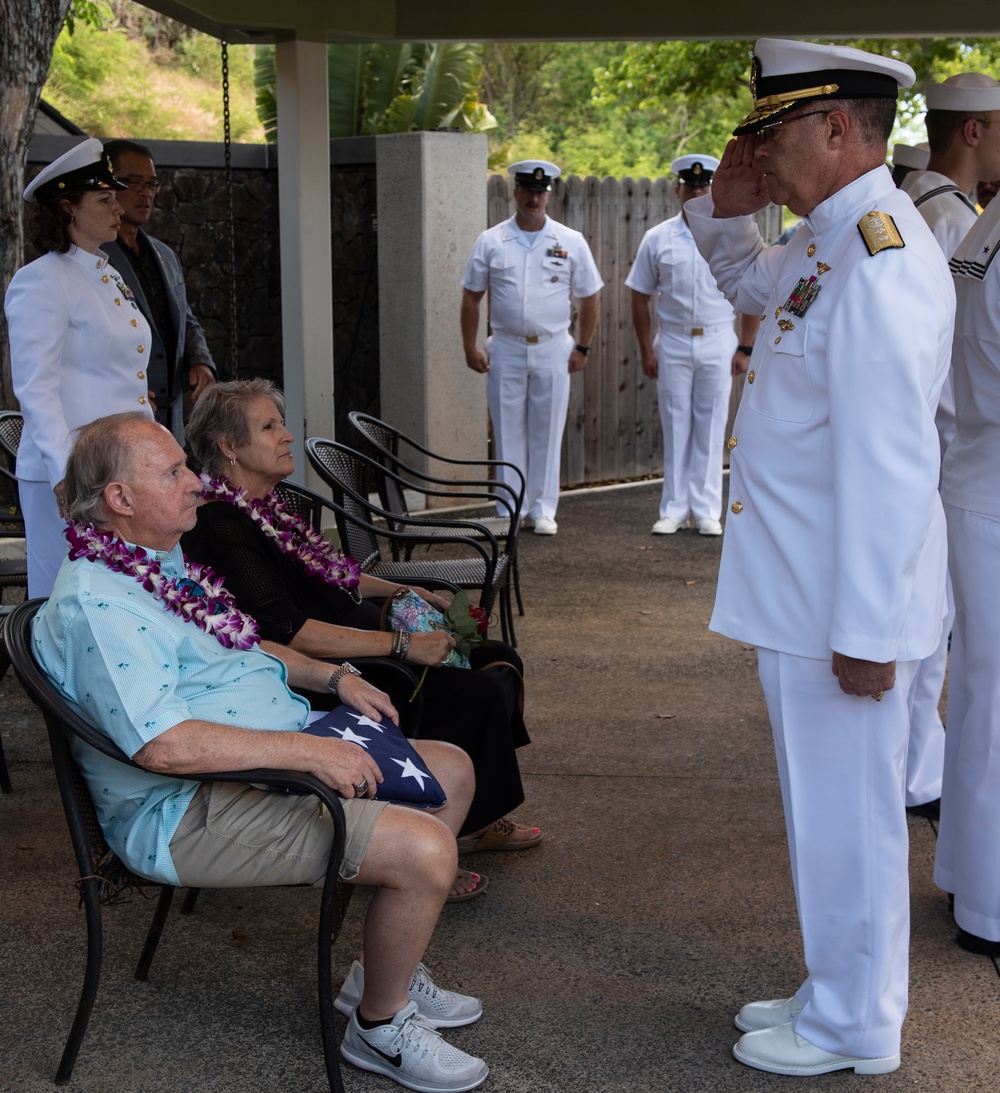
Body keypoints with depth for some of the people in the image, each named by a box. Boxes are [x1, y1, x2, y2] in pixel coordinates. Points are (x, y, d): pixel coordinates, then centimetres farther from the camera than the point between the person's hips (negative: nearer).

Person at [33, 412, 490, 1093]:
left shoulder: (164, 564, 14)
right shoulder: (95, 604, -21)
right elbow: (163, 745, -31)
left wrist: (331, 677, 13)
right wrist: (309, 750, -28)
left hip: (281, 756, 11)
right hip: (192, 812, -11)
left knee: (452, 771, 15)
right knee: (425, 851, -24)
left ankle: (388, 973, 22)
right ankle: (379, 1027, 1)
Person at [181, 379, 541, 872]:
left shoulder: (262, 506, 12)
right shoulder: (221, 528, -20)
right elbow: (290, 632, -28)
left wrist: (401, 590, 15)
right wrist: (402, 644, -27)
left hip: (356, 639, 11)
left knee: (500, 660, 7)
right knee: (482, 694, -21)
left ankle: (478, 821, 15)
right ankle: (454, 832, -4)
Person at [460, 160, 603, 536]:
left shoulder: (571, 242, 2)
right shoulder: (491, 241, 2)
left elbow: (590, 296, 8)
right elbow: (471, 296, 6)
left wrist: (582, 348, 4)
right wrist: (470, 347, 1)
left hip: (553, 350, 0)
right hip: (505, 349, 0)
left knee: (548, 433, 4)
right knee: (508, 433, 5)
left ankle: (543, 509, 14)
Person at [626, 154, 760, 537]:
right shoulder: (657, 239, 3)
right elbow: (640, 298, 6)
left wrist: (745, 349, -1)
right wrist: (647, 351, 1)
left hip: (718, 342, 0)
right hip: (672, 342, 1)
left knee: (711, 430, 3)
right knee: (675, 428, 5)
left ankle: (707, 512, 11)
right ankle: (674, 510, 13)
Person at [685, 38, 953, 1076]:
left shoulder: (881, 266, -23)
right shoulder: (824, 241, 8)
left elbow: (889, 466, -26)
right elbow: (746, 281, 31)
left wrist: (864, 630, -23)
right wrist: (729, 206, 10)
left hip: (844, 605, -10)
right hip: (797, 590, 10)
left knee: (844, 813, 5)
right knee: (827, 805, 20)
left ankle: (852, 1029, 23)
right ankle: (838, 995, 37)